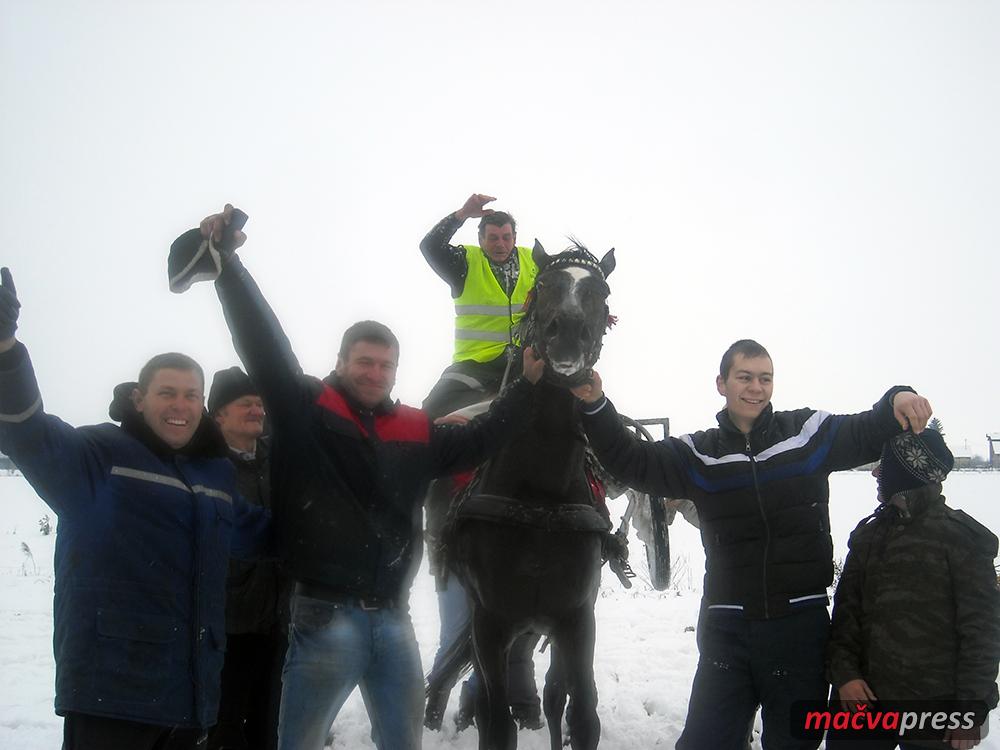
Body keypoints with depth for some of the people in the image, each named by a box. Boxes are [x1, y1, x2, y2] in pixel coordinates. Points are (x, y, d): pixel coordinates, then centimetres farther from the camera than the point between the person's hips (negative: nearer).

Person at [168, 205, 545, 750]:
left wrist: (526, 384, 12)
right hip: (325, 616, -4)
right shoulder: (304, 409, -1)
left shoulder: (417, 432, 10)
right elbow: (262, 342, -8)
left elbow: (476, 442, 18)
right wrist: (227, 260, -14)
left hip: (392, 618, 4)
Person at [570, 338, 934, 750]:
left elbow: (870, 433, 2)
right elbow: (632, 463, -3)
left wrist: (897, 400, -20)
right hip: (726, 628, 0)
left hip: (801, 624, 0)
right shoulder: (699, 453, 3)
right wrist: (596, 407, -16)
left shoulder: (809, 432, 2)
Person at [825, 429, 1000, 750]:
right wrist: (844, 672, -5)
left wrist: (971, 708, -10)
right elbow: (846, 611, 8)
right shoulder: (868, 534, 10)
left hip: (934, 702, -5)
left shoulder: (961, 537, -6)